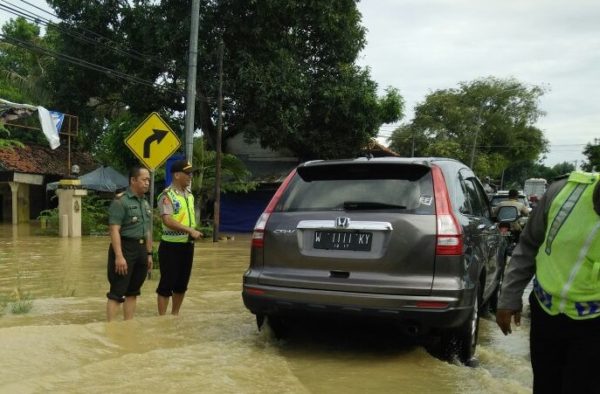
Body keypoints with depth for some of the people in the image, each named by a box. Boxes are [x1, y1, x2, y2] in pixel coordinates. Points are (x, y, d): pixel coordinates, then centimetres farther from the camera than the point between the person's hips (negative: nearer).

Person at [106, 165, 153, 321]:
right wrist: (119, 256, -24)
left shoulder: (145, 203, 15)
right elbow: (114, 230, -18)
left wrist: (149, 253, 17)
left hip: (141, 249, 8)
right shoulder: (121, 201, -11)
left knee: (133, 292, 13)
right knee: (117, 292, -4)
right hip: (125, 248, -8)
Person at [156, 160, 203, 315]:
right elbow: (167, 220, -23)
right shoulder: (167, 195, -12)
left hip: (187, 245, 8)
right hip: (171, 246, -8)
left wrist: (195, 232, 8)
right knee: (167, 283, -1)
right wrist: (190, 230, -27)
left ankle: (175, 315, 27)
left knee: (182, 283, 14)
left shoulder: (189, 195, 12)